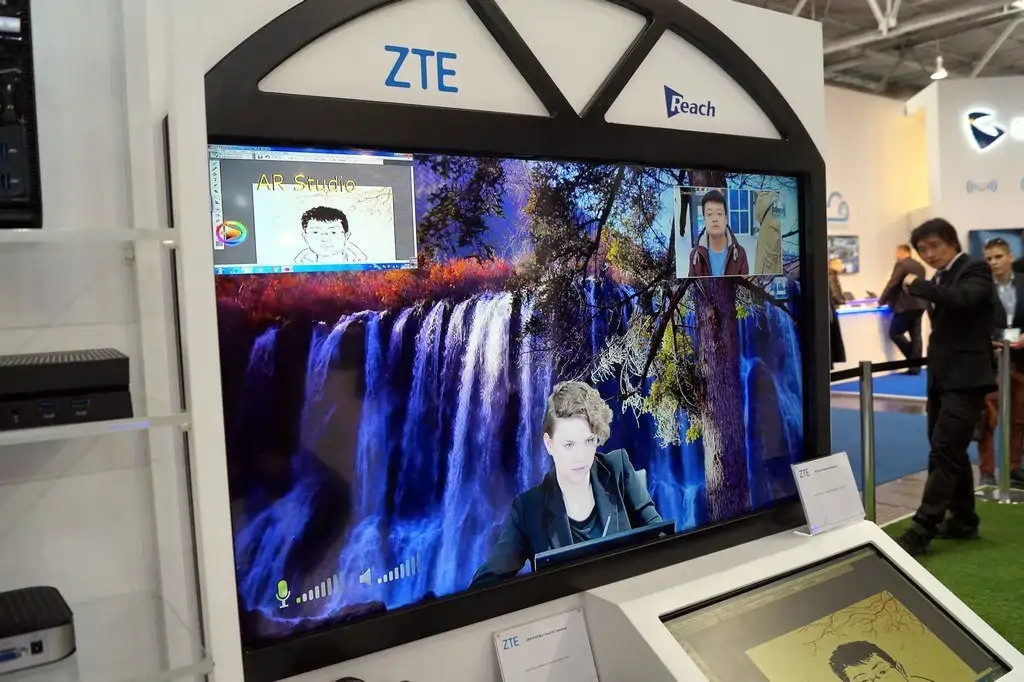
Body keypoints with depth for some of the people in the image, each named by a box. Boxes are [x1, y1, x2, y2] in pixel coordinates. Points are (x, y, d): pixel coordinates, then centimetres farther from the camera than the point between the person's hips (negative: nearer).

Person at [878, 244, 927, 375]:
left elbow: (892, 284, -13)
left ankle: (914, 360, -4)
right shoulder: (919, 266, 15)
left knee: (895, 333, -1)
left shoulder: (901, 264, -10)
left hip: (906, 306, -8)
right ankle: (915, 366, 7)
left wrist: (881, 301, -5)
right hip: (919, 305, 8)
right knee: (915, 335, 7)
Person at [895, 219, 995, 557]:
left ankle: (921, 531, -11)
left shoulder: (975, 270, -7)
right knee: (951, 453, 15)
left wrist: (916, 284, -18)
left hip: (965, 379, -8)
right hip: (942, 378, 9)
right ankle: (963, 520, 27)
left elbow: (962, 300, -29)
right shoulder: (940, 279, 14)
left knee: (943, 453, -11)